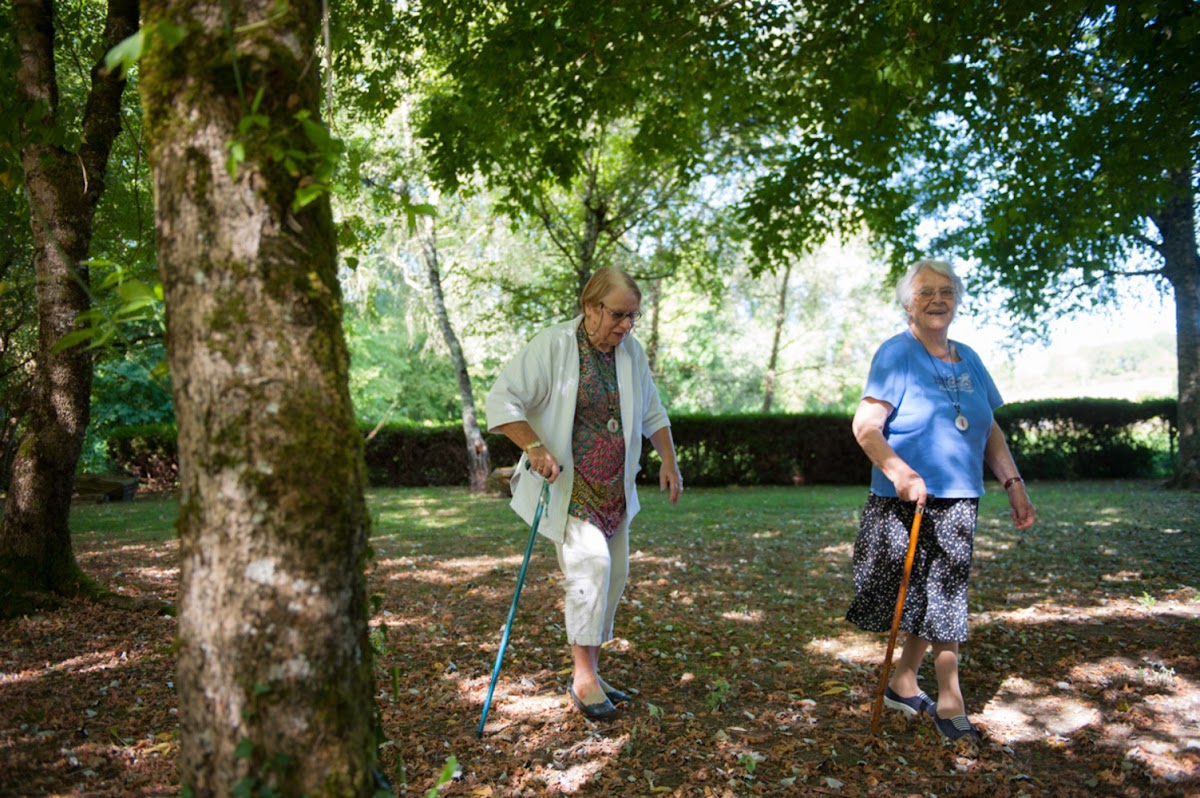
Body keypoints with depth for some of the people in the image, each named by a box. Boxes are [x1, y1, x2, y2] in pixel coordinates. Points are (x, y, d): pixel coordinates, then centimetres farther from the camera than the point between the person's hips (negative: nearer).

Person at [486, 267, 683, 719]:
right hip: (565, 484, -6)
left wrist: (669, 461, 9)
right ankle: (583, 678, -5)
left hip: (613, 489, 7)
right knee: (591, 564, -18)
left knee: (614, 575, 7)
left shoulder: (632, 352, 6)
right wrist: (535, 448, -26)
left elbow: (652, 413, 18)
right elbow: (502, 400, -14)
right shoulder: (551, 346, -13)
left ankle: (589, 674, 21)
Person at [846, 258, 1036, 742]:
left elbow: (989, 430, 19)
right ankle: (949, 699, 21)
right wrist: (900, 472, -31)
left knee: (936, 597, 11)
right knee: (939, 599, 3)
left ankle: (902, 683, 28)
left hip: (958, 502, 6)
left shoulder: (968, 360, 12)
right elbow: (865, 426, -17)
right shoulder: (897, 354, -8)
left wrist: (1013, 483, 10)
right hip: (905, 503, -6)